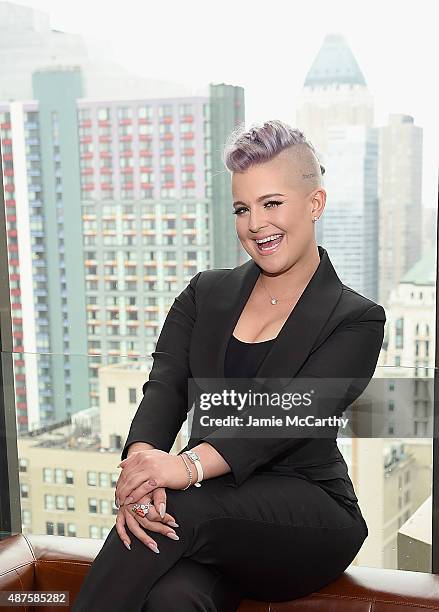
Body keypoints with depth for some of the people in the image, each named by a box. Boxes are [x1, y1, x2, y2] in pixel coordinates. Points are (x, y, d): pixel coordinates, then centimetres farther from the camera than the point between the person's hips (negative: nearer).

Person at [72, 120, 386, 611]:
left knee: (180, 511, -33)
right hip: (213, 498, 2)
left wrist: (189, 464, -34)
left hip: (305, 510, -2)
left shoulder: (357, 321, 0)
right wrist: (141, 459, -26)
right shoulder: (206, 293, 13)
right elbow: (165, 387, -3)